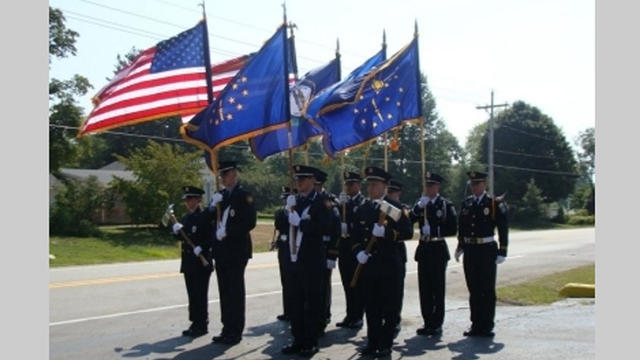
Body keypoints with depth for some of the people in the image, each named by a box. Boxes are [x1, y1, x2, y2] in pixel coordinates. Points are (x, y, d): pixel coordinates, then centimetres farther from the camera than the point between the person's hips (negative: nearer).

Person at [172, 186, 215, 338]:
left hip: (202, 261, -7)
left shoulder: (205, 216, -10)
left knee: (200, 294, -2)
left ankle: (201, 325, 6)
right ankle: (195, 323, 20)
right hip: (188, 261, 7)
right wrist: (176, 231, -4)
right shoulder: (185, 218, 12)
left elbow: (211, 237, -12)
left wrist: (202, 247, -25)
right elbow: (181, 238, 16)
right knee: (192, 294, 12)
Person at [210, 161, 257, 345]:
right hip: (221, 250, 7)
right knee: (224, 291, 11)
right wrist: (215, 205, -3)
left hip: (237, 250, -7)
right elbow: (214, 219, 15)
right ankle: (227, 329, 19)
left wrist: (228, 232, -20)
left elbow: (250, 222, -16)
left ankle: (235, 331, 5)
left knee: (235, 291, -2)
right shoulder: (220, 195, 14)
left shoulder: (244, 195, -8)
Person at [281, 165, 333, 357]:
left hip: (314, 258, -6)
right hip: (296, 256, 6)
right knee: (296, 300, 10)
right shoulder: (294, 200, 13)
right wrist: (290, 213, -4)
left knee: (312, 300, 1)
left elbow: (325, 228, -17)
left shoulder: (322, 201, -7)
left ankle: (311, 343, 9)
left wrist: (300, 222, -20)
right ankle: (298, 340, 19)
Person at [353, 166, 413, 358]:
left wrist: (385, 232, -22)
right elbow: (356, 234, 15)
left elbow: (407, 232, -9)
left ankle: (385, 345, 10)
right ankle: (372, 342, 19)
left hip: (389, 263, -4)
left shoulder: (395, 207, -2)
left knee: (388, 306, 1)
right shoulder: (362, 209, 13)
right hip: (368, 263, 5)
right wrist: (359, 252, -2)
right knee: (370, 306, 8)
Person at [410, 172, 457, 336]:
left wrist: (435, 232, -13)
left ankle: (437, 324, 8)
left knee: (438, 288, 1)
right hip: (424, 249, 4)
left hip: (438, 250, -4)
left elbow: (453, 229, -7)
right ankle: (428, 323, 17)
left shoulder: (446, 205, -3)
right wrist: (419, 206, -16)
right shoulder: (420, 204, 9)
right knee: (425, 288, 8)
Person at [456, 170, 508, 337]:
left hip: (487, 250, -4)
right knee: (473, 290, 10)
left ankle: (487, 326, 11)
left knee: (487, 290, 3)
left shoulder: (495, 204, -4)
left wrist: (502, 252, -8)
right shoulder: (466, 203, 9)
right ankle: (476, 324, 19)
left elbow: (503, 229, -4)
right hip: (470, 250, 4)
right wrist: (460, 247, 12)